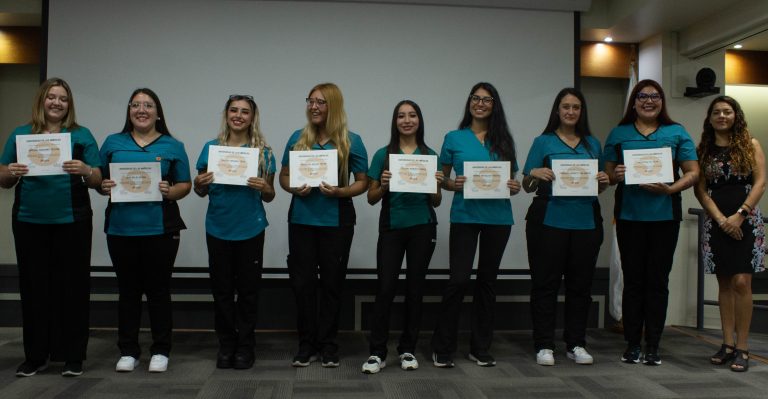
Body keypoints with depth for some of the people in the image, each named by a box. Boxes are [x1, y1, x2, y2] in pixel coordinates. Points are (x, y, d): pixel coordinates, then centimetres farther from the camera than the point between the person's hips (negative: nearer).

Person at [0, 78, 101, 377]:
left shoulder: (81, 135, 5)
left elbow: (97, 180, 1)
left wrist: (84, 170, -20)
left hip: (71, 222, -2)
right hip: (29, 222, 2)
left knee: (72, 286, 2)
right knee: (33, 287, 8)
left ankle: (73, 356, 12)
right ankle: (35, 356, 19)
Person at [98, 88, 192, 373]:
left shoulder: (173, 146, 6)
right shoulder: (113, 143, 11)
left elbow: (185, 184, 5)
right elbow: (98, 179, 12)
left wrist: (170, 192, -15)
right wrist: (104, 187, -9)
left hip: (160, 229, -2)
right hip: (121, 228, 2)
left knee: (158, 290, 4)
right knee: (128, 290, 9)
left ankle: (160, 351, 15)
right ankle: (128, 351, 19)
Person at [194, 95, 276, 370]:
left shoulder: (263, 151, 0)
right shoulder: (211, 148, 4)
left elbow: (269, 197, 4)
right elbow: (200, 191, 9)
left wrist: (263, 188, -17)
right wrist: (200, 183, -12)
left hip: (250, 230, -1)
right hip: (218, 229, 1)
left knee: (248, 289, 6)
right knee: (221, 289, 8)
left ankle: (245, 346, 18)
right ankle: (226, 345, 20)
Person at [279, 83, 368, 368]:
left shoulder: (351, 141, -2)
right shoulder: (298, 138, 6)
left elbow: (363, 183, 0)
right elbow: (284, 176, 11)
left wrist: (340, 191, -18)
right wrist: (294, 188, -10)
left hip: (336, 222, -2)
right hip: (301, 219, 2)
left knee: (332, 282, 7)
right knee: (302, 281, 4)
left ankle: (328, 344, 20)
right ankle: (307, 343, 18)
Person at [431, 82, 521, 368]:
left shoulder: (504, 140, 11)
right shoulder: (454, 138, 5)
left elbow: (512, 178, 14)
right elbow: (442, 178, 7)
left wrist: (515, 187, -8)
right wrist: (453, 184, -13)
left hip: (498, 217, 3)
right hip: (465, 216, -2)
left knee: (487, 280, 10)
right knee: (458, 280, -9)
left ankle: (481, 348, 20)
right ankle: (442, 349, 4)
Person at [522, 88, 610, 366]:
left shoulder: (593, 144, 15)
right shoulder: (544, 142, 5)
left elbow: (599, 188, 20)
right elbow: (527, 186, 4)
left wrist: (604, 181, -2)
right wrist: (535, 174, -16)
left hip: (586, 221, 4)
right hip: (549, 220, -3)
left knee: (581, 283, 7)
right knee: (546, 283, -1)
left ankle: (576, 344, 17)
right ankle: (544, 345, 7)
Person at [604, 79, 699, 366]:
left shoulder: (677, 133, 9)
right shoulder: (619, 134, 10)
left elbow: (693, 172, 4)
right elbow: (607, 174, 10)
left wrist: (670, 188, -14)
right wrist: (616, 175, -13)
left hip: (664, 215, 0)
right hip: (629, 216, 0)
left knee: (658, 281, 3)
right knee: (633, 280, 3)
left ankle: (653, 346, 12)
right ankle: (632, 344, 11)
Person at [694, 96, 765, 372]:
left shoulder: (750, 144, 6)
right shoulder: (704, 150, 10)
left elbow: (760, 183, -1)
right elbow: (700, 189, 4)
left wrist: (739, 215, -11)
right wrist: (721, 219, -8)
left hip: (746, 221, -2)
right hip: (716, 223, 2)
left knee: (741, 282, -10)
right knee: (724, 284, 6)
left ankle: (742, 348, -4)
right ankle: (728, 344, 12)